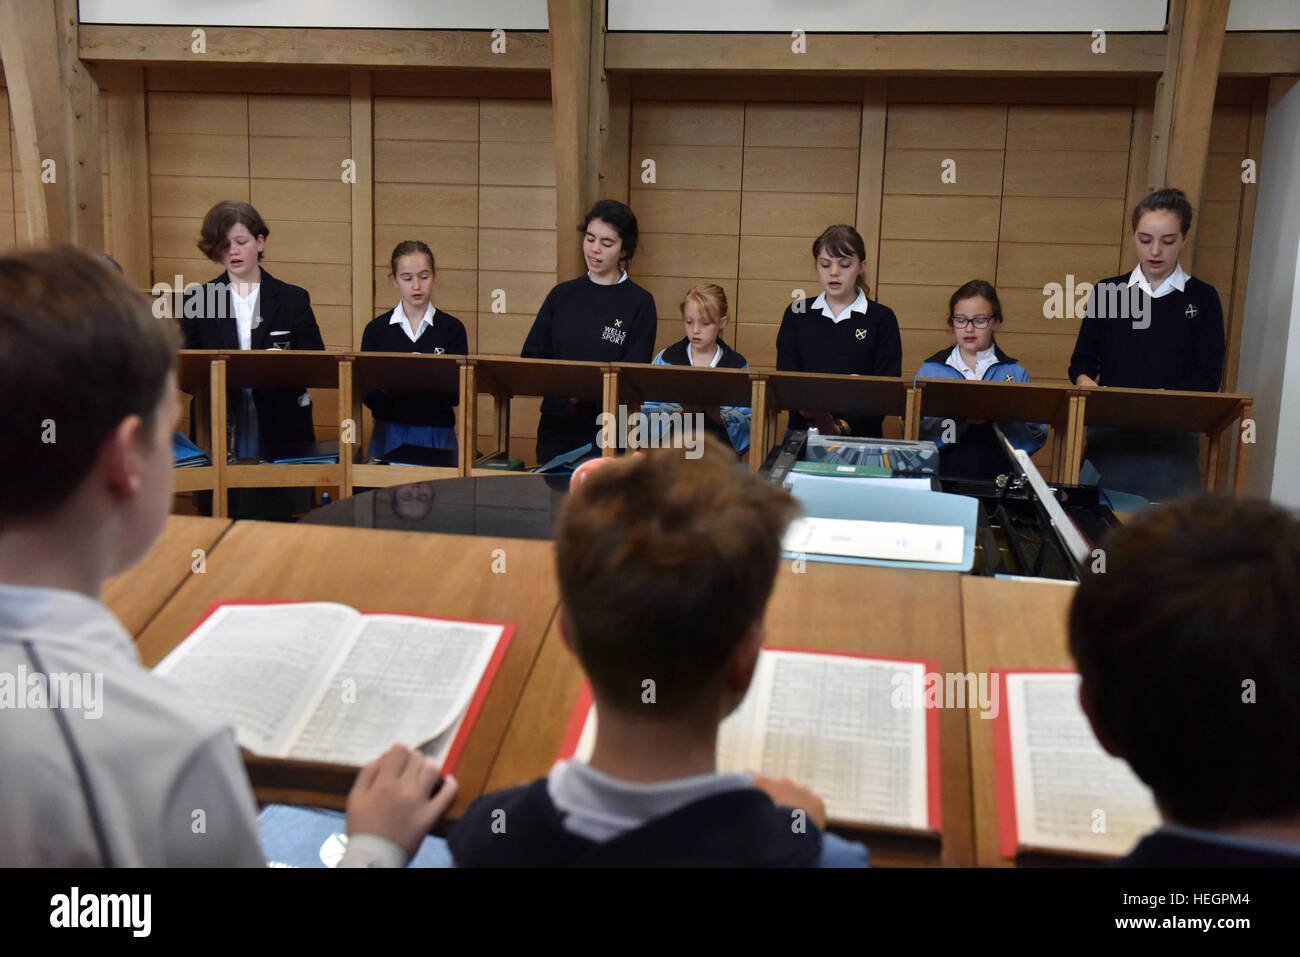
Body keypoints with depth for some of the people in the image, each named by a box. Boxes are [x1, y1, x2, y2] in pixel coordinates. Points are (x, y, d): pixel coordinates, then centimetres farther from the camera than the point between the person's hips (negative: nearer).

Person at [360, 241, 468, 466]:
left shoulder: (452, 328, 1)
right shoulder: (377, 329, 4)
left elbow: (456, 395, -5)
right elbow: (367, 396, -2)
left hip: (436, 435, -1)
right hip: (389, 434, 1)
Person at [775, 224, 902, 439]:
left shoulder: (882, 319, 7)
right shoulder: (796, 314, 13)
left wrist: (844, 426, -16)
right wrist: (811, 413, -17)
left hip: (860, 437, -1)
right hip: (803, 432, 1)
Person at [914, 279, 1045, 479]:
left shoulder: (1015, 373, 9)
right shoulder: (930, 370, 8)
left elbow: (1036, 438, 0)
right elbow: (912, 430, -4)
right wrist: (958, 419, -18)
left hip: (995, 477, -3)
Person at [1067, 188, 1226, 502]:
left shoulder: (1202, 298, 6)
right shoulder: (1108, 291, 10)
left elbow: (1208, 378, 0)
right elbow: (1082, 361, 11)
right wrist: (1085, 380, -12)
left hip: (1173, 440, -1)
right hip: (1108, 435, 1)